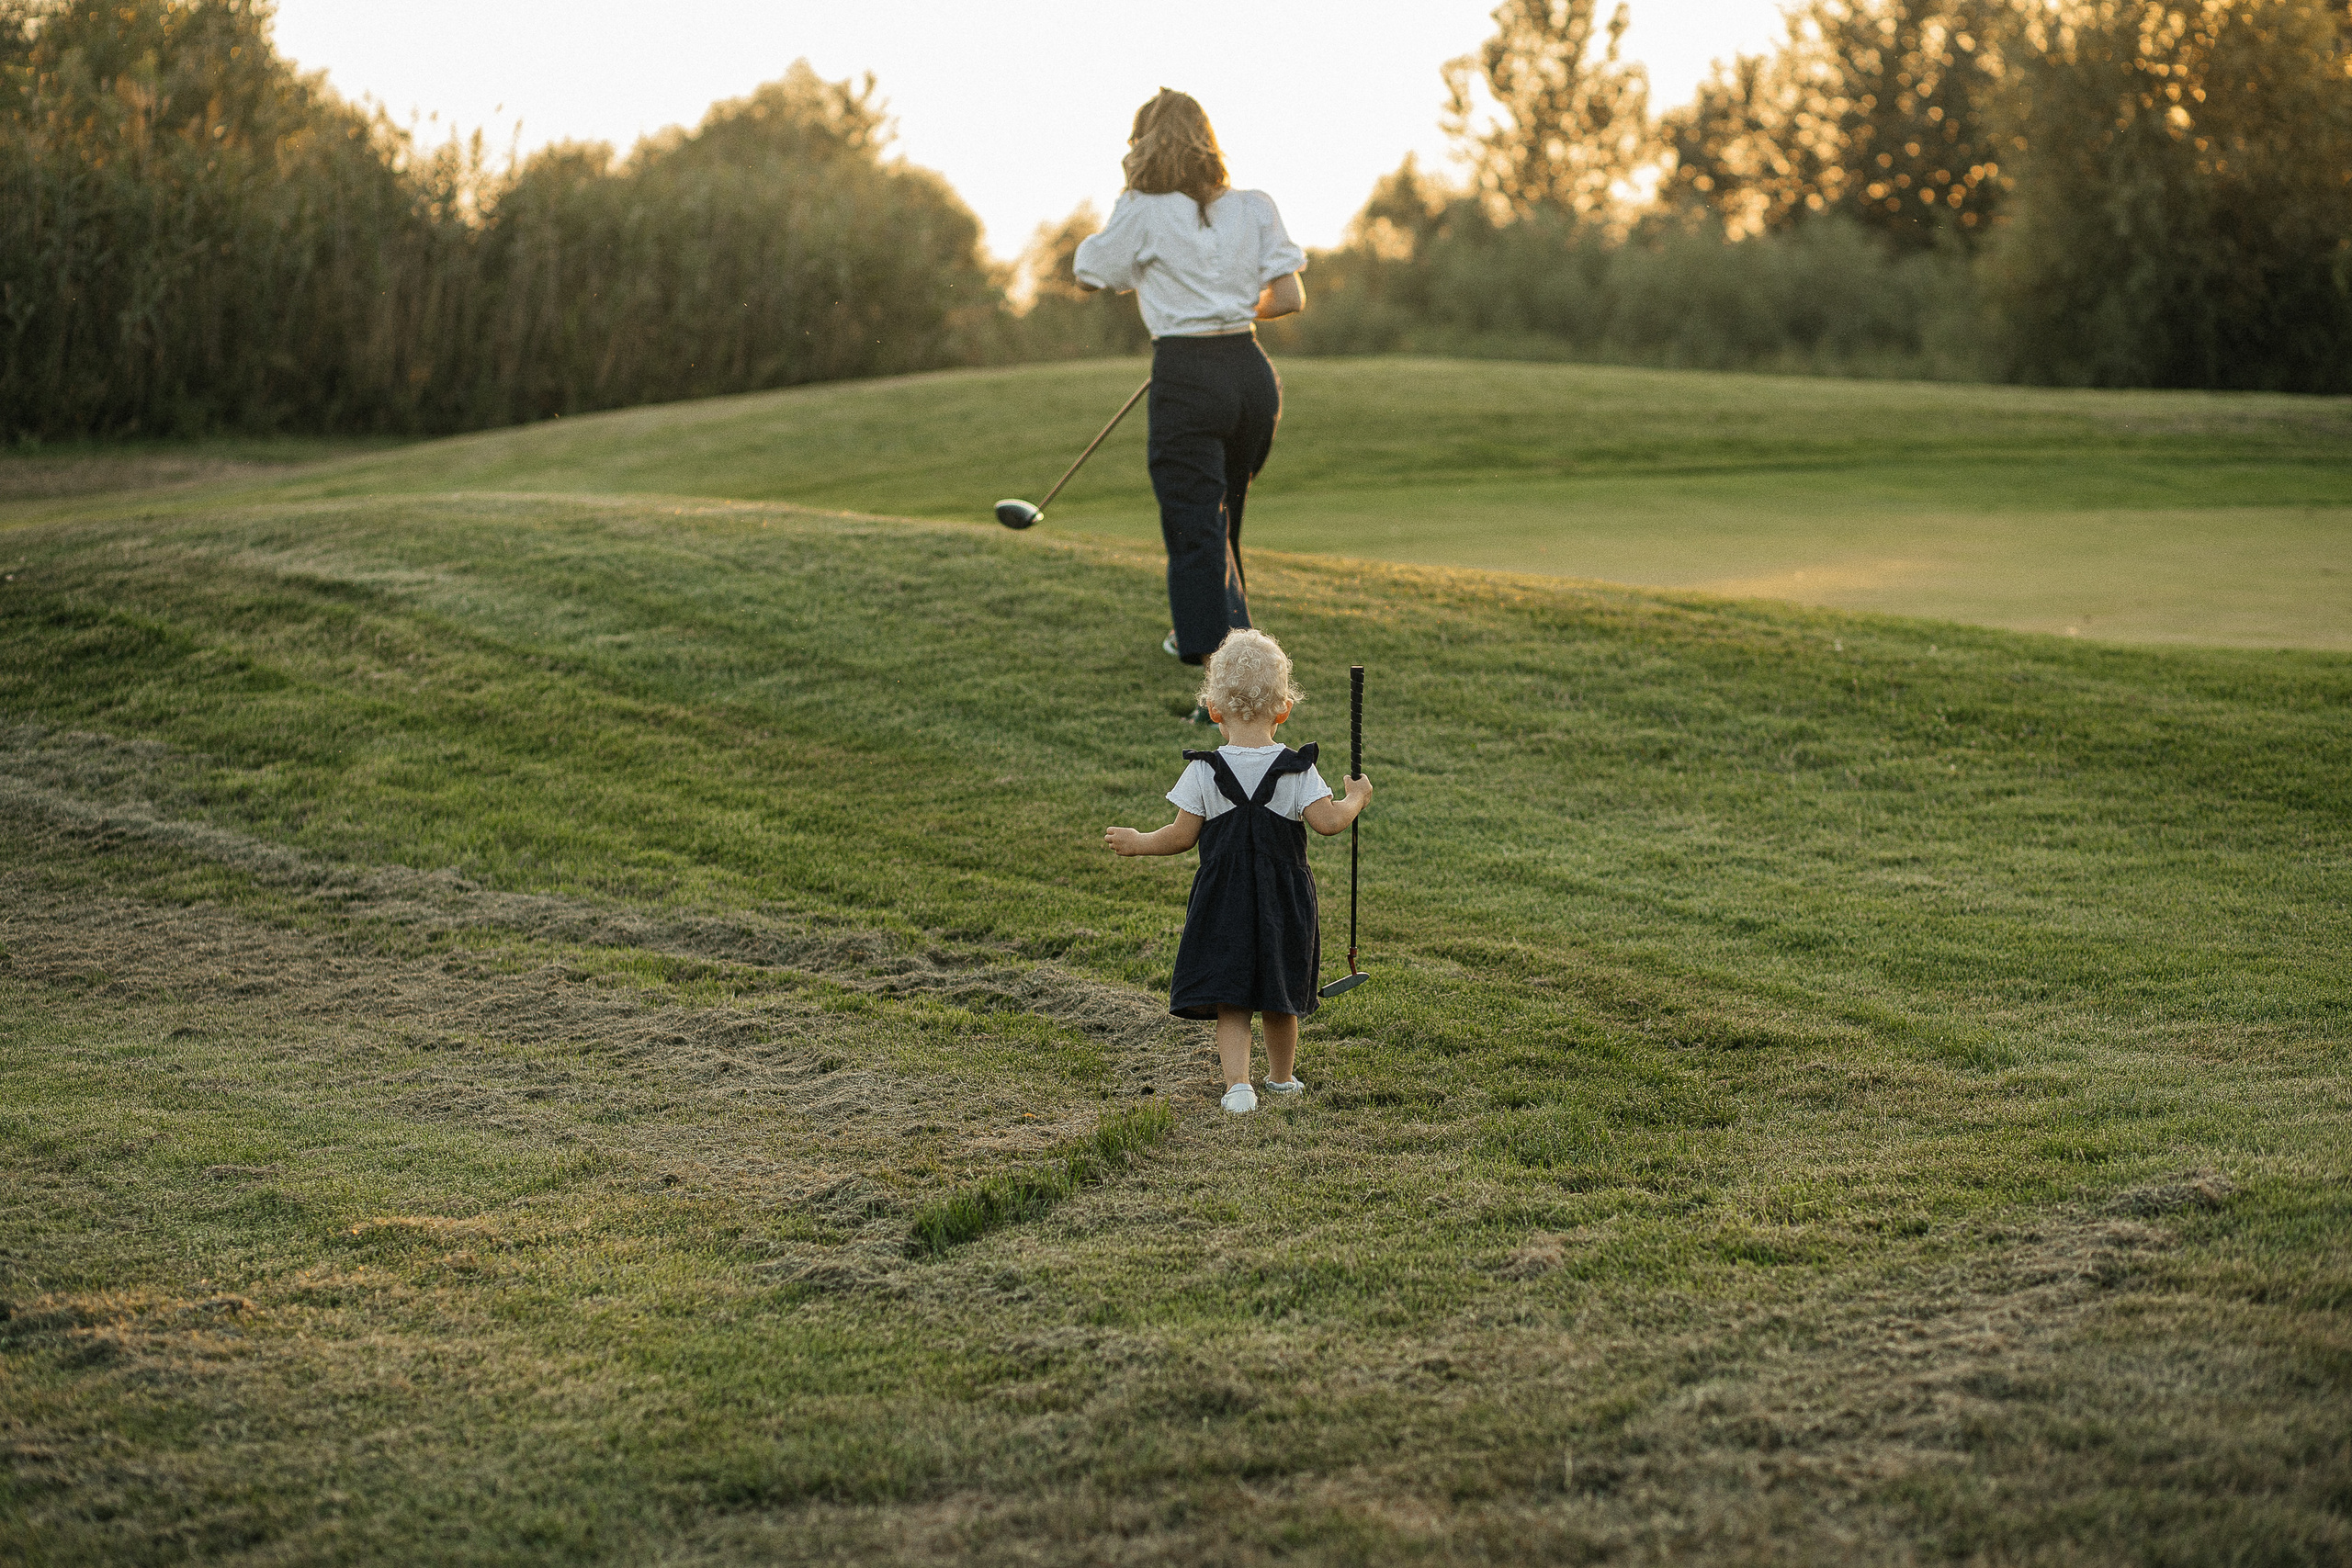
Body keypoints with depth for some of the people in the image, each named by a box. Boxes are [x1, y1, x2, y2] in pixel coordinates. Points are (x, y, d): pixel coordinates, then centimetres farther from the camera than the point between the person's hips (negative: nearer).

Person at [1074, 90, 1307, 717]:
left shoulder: (1142, 214, -7)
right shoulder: (1254, 207, 4)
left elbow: (1089, 270, 9)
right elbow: (1290, 296, 2)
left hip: (1187, 379, -5)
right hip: (1251, 372, 5)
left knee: (1195, 532, 0)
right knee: (1224, 519, 22)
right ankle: (1199, 631, 39)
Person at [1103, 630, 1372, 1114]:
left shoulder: (1204, 771, -8)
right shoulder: (1296, 770, -8)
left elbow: (1182, 836, -6)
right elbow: (1328, 821, -13)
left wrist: (1138, 843, 11)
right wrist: (1356, 797, 6)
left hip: (1223, 899, -1)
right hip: (1284, 898, 1)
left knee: (1229, 1000, 1)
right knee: (1280, 998, 17)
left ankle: (1238, 1083, -15)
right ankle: (1282, 1076, 34)